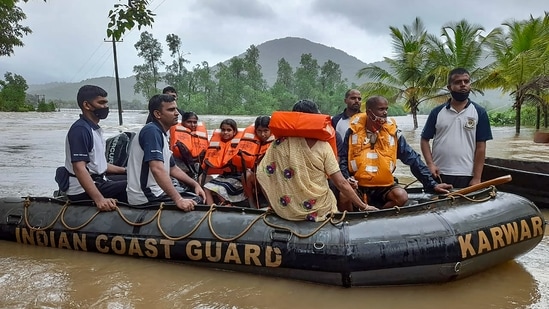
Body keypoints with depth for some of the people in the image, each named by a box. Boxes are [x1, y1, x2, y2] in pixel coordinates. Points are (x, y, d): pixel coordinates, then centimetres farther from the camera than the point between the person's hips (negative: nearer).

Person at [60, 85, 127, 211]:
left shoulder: (95, 129, 15)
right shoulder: (80, 129, -17)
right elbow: (79, 168, -27)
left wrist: (125, 170, 21)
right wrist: (99, 199, -37)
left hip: (98, 182, 10)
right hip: (84, 191, -10)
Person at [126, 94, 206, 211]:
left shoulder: (161, 134, 14)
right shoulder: (152, 131, -18)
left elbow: (173, 168, 20)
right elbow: (157, 170, -30)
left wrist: (196, 185, 10)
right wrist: (179, 200, -34)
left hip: (155, 192, 10)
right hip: (147, 197, -10)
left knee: (198, 197, 12)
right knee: (196, 203, -9)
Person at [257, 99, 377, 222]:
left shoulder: (280, 143, -9)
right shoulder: (323, 146, -13)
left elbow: (262, 174, -7)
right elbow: (341, 183, -13)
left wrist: (275, 205, 4)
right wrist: (364, 206, -2)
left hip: (285, 211, 3)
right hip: (319, 210, -2)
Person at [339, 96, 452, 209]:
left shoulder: (392, 132, 1)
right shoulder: (354, 131, -1)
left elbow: (412, 159, 2)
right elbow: (343, 159, 5)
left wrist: (432, 184, -2)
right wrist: (347, 178, -15)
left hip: (384, 186, 2)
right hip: (358, 186, -1)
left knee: (401, 196, -27)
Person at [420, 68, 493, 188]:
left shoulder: (479, 112, 3)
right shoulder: (437, 112, 6)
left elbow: (480, 147, 1)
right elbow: (425, 140, 8)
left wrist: (476, 178, -4)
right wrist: (430, 164, -6)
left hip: (466, 176, -1)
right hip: (439, 175, 1)